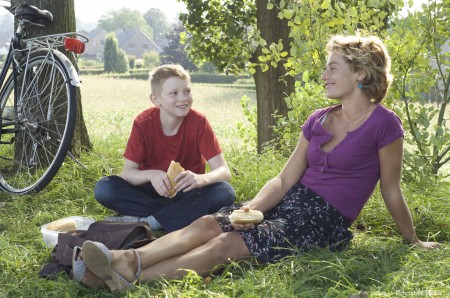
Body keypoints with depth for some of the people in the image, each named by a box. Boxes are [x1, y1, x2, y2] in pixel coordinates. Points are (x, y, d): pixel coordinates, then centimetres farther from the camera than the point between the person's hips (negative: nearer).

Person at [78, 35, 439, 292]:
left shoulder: (383, 123, -8)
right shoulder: (318, 120, 11)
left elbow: (391, 190, 1)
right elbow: (284, 180, 7)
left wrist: (413, 240, 9)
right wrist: (251, 208, -10)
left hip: (325, 220, -6)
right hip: (291, 202, 7)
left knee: (229, 244, -27)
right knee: (209, 223, -19)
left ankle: (129, 277, -37)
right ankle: (124, 259, -35)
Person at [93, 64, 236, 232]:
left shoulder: (198, 122, -13)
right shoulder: (143, 123, -11)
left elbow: (224, 171, -18)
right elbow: (127, 172, -14)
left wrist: (200, 179, -41)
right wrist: (151, 175, -37)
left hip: (187, 192, 0)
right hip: (153, 192, 1)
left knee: (225, 192, -30)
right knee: (103, 188, -24)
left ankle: (147, 221, -29)